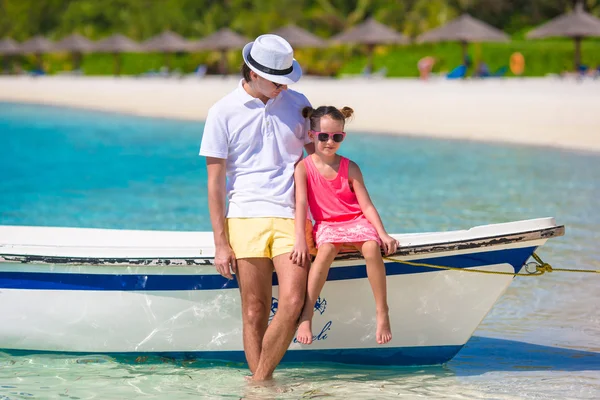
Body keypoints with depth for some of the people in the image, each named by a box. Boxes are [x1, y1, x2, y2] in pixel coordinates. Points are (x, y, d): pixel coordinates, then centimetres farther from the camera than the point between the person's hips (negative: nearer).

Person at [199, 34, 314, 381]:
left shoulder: (297, 104, 9)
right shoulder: (223, 112, 1)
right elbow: (215, 181, 1)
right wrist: (221, 243, -2)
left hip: (291, 217, 2)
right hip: (246, 219, -2)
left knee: (293, 303, -13)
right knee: (255, 312, 0)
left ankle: (260, 379, 0)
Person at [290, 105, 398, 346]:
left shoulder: (350, 168, 0)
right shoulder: (304, 168, -3)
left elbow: (366, 205, -2)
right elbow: (301, 204, -12)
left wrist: (383, 234, -15)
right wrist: (300, 240, -24)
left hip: (356, 221, 1)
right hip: (327, 225, -1)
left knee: (372, 248, -31)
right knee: (326, 250, -35)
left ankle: (382, 313, -24)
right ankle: (306, 316, -33)